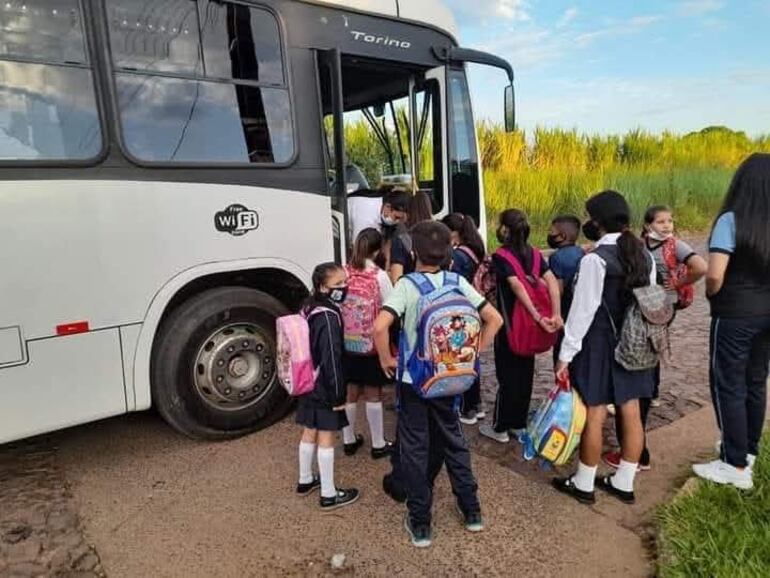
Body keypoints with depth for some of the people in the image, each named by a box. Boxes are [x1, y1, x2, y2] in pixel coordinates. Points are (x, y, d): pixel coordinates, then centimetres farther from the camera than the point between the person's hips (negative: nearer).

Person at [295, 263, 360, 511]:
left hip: (308, 384, 9)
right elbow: (331, 360, -23)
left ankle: (305, 481, 36)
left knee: (309, 433, 20)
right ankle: (329, 494, 13)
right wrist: (338, 395, -17)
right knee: (326, 438, 1)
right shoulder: (329, 317, -23)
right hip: (324, 388, -9)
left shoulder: (309, 309, 6)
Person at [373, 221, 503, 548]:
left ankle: (420, 524, 19)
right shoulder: (458, 283, -3)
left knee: (414, 448, 9)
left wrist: (386, 360, -13)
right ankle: (471, 510, 31)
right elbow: (494, 319, -2)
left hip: (413, 379, -4)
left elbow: (380, 326, -28)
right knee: (453, 441, 21)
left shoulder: (407, 285, -15)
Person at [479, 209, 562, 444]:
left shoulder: (500, 256, -14)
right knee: (524, 372, 14)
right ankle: (519, 424, 27)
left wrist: (537, 316, -27)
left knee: (507, 374, 4)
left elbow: (517, 286, -26)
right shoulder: (533, 253, 4)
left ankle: (500, 428, 16)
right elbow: (551, 281, -7)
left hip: (509, 323, -6)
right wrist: (556, 314, -14)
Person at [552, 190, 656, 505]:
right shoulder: (644, 255, 4)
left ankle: (583, 484, 18)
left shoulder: (595, 259, -18)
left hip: (600, 343, -7)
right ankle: (624, 483, 27)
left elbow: (583, 310, -18)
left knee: (594, 414, 3)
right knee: (631, 413, 12)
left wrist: (566, 355, -12)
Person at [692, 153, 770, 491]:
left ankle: (736, 466, 13)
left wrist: (711, 295, -4)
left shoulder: (731, 220, -18)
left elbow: (714, 276, -24)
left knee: (728, 386, 4)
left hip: (735, 315, -6)